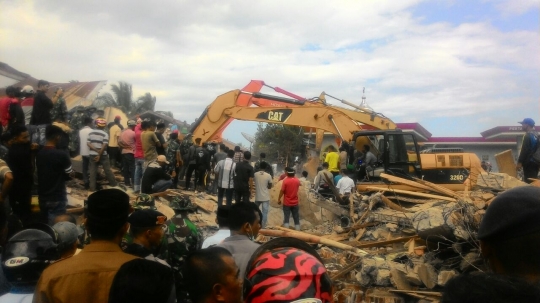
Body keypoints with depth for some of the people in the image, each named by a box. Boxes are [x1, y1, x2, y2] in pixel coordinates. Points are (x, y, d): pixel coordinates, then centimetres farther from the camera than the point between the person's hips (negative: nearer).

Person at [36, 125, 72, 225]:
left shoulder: (38, 154, 0)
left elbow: (37, 172, 10)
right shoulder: (61, 155, -18)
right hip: (57, 198, -6)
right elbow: (69, 175, -8)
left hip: (42, 196, 7)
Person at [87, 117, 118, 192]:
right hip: (102, 155, -2)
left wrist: (96, 150, -13)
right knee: (107, 169, 10)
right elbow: (104, 145, -17)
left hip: (92, 155, 2)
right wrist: (99, 155, -14)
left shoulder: (91, 133, 4)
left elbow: (88, 143, -5)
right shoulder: (105, 134, -8)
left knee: (92, 171, 5)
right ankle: (113, 183, 22)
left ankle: (92, 187, 5)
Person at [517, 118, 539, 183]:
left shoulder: (528, 136, -14)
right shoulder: (536, 134, 15)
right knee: (533, 180, 12)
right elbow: (535, 149, 20)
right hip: (535, 162, 10)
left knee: (528, 181, -9)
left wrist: (520, 162, -17)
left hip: (529, 162, -10)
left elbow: (524, 150, -19)